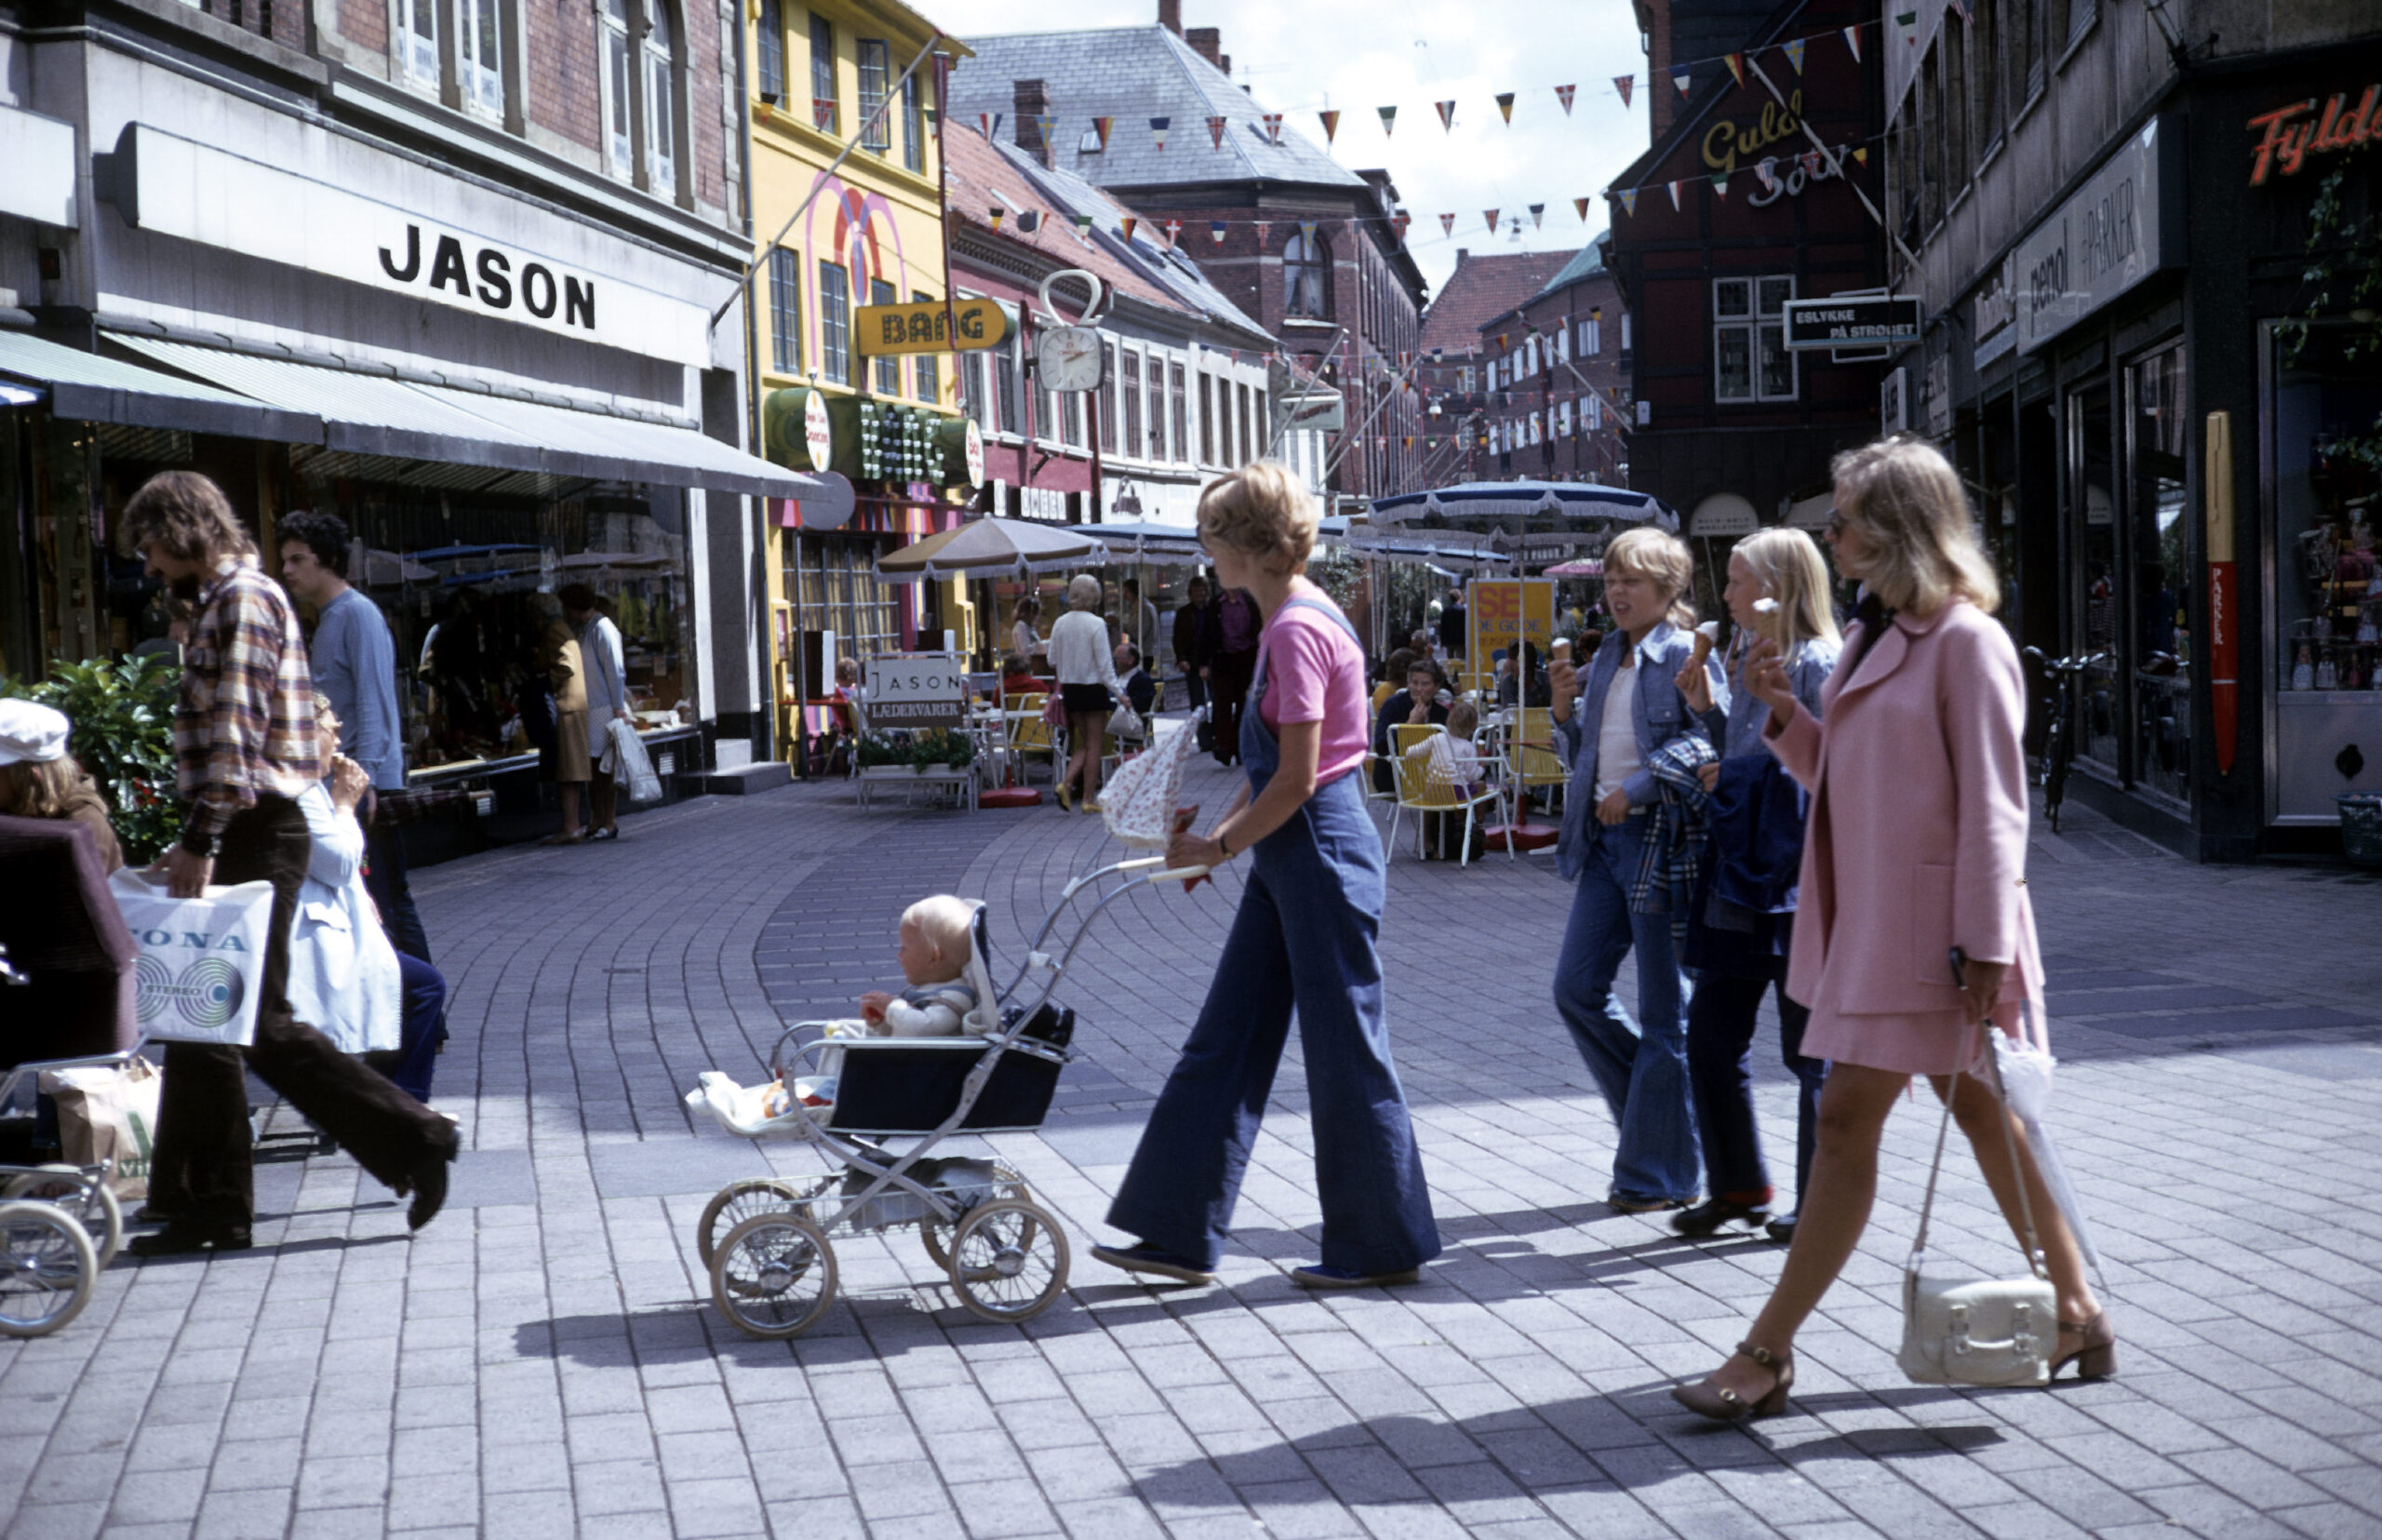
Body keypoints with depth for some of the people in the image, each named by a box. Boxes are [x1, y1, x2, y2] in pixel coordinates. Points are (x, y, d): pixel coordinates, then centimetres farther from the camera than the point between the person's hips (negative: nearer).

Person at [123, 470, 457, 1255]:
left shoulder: (241, 600, -11)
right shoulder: (225, 600, 20)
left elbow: (235, 732, -20)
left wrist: (201, 840, -22)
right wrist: (200, 840, 18)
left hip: (255, 832, -10)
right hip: (244, 836, 10)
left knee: (259, 1025, -7)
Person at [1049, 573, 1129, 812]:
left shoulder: (1060, 623, 0)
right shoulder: (1096, 624, -15)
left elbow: (1053, 662, 7)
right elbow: (1104, 664, -14)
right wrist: (1119, 692, -9)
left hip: (1070, 690, 5)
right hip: (1094, 689, -5)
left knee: (1084, 743, 18)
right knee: (1094, 745, 5)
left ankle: (1065, 783, -2)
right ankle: (1089, 799, 6)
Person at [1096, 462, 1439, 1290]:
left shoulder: (1299, 629, -18)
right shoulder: (1290, 620, 13)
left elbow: (1297, 778, -19)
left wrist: (1220, 846, -9)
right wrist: (1219, 834, 9)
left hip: (1321, 849, -10)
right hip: (1288, 852, 10)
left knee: (1345, 1046, 0)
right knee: (1226, 1038, 11)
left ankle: (1383, 1244, 13)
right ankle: (1180, 1233, 16)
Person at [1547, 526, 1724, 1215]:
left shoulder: (1686, 656, -9)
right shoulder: (1605, 659, 15)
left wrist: (1636, 792, -20)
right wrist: (1565, 713, 3)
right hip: (1605, 843, 8)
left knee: (1663, 1010, 0)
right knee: (1576, 990, 6)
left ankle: (1659, 1172, 10)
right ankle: (1653, 1116, 24)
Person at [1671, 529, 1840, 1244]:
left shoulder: (1819, 664, -11)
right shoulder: (1751, 662, 15)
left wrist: (1736, 775, -11)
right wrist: (1705, 709, 7)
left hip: (1799, 876, -9)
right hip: (1739, 873, 9)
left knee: (1811, 1048, 1)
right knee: (1711, 1034, 10)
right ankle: (1738, 1186, 23)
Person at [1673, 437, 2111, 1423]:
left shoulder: (1966, 640, -13)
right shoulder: (1876, 634, 14)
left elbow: (1992, 804, -16)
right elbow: (1840, 774, 20)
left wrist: (1985, 946, -18)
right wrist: (1781, 711, 4)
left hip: (1925, 923, -9)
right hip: (1869, 915, 9)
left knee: (1846, 1119, -8)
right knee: (1978, 1112, 14)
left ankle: (1767, 1356, -4)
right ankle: (2077, 1315, 24)